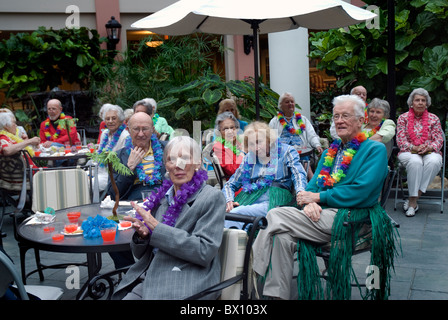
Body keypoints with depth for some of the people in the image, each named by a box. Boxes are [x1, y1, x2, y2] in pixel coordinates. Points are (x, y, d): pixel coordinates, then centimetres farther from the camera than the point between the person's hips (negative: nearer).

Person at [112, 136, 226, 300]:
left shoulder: (212, 198, -4)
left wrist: (156, 227, -18)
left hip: (185, 284, -5)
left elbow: (205, 251, -16)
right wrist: (142, 235, -6)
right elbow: (140, 254, 19)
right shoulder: (160, 197, 13)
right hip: (147, 278, 5)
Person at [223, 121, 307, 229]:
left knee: (235, 213, -32)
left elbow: (299, 175, -6)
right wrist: (229, 201, 1)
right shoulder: (248, 158, 22)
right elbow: (229, 185, 24)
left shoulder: (286, 151, 11)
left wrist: (300, 193, -28)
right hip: (249, 202, 4)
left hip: (273, 203, -4)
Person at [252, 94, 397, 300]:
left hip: (347, 218, -6)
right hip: (321, 213, 6)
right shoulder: (331, 151, 23)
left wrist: (318, 197, -11)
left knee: (276, 216, -22)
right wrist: (310, 202, -10)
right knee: (283, 236, -25)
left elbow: (360, 192, -13)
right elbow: (314, 183, 15)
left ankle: (253, 271, -10)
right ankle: (277, 293, -21)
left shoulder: (375, 150, 0)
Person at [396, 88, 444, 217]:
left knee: (434, 161, -35)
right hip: (408, 152, -1)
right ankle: (413, 201, -34)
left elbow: (439, 140, 6)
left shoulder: (434, 119, 12)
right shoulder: (403, 118, 8)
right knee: (415, 161, -38)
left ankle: (413, 200, -33)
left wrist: (429, 147, -16)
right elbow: (400, 140, 0)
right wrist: (415, 148, -17)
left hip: (430, 152, 1)